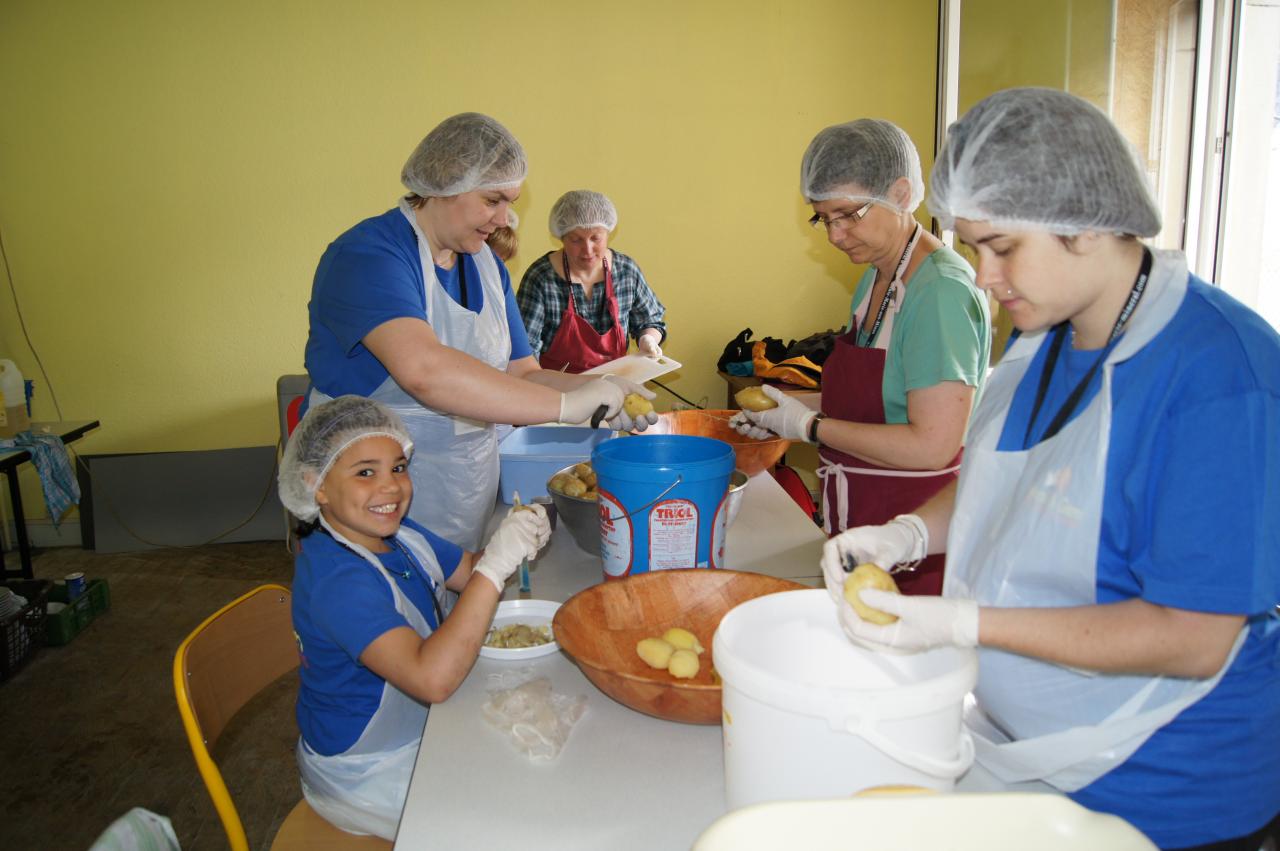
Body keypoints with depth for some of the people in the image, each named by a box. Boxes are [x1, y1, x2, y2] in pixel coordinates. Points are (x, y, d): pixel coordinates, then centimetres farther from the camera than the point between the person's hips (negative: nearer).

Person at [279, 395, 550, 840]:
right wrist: (495, 565, -40)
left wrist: (516, 540, -13)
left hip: (422, 730, 8)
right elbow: (433, 678, -40)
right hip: (366, 776, -8)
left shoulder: (402, 536, -4)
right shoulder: (335, 579, -31)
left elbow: (468, 572, 9)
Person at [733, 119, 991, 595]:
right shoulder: (876, 276, 8)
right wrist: (788, 416, 3)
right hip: (861, 525, 9)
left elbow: (933, 446, -26)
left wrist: (809, 426, -18)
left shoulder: (941, 291, -21)